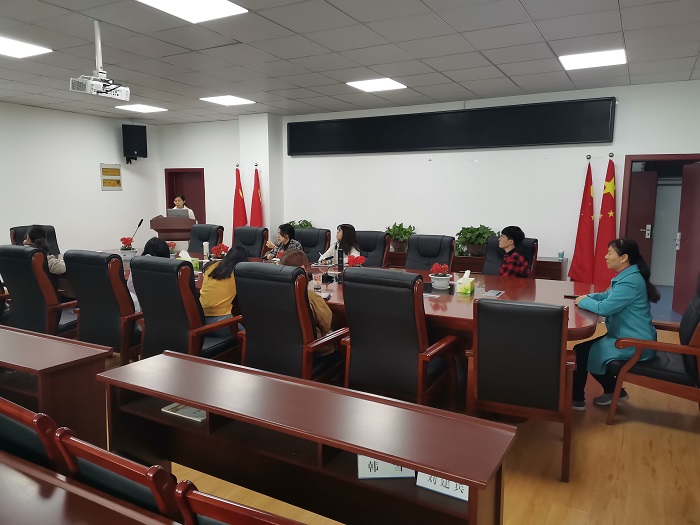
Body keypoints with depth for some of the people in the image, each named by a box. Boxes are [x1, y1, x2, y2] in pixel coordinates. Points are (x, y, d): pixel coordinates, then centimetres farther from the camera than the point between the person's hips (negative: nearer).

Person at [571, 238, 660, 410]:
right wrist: (589, 297, -2)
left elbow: (604, 308, -29)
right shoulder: (626, 276, 9)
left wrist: (583, 301, -11)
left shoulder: (630, 282, -25)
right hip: (627, 337, 10)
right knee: (588, 347, 15)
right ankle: (614, 390, 22)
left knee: (581, 351, -8)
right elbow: (608, 296, 18)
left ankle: (577, 399, 6)